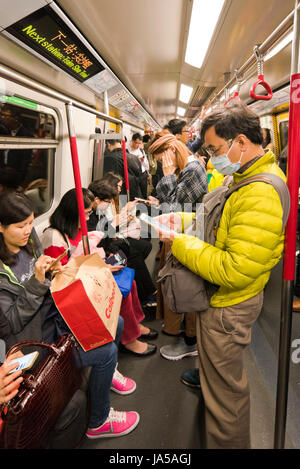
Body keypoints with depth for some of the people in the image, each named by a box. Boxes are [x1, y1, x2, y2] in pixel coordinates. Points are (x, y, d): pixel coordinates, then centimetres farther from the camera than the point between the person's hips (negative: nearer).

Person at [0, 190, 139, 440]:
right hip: (36, 337, -7)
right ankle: (98, 423, 11)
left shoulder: (29, 240, -2)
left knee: (115, 323, 3)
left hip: (55, 314, 8)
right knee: (107, 350, -14)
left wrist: (53, 272, -9)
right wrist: (37, 281, -29)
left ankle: (106, 372, 35)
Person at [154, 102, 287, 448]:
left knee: (224, 388, 13)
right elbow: (219, 220, 15)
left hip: (229, 306, -9)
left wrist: (180, 243, -25)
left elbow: (235, 272, -33)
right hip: (222, 299, 9)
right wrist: (183, 219, -2)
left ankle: (227, 442, 35)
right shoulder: (246, 177, 5)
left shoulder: (261, 196, -30)